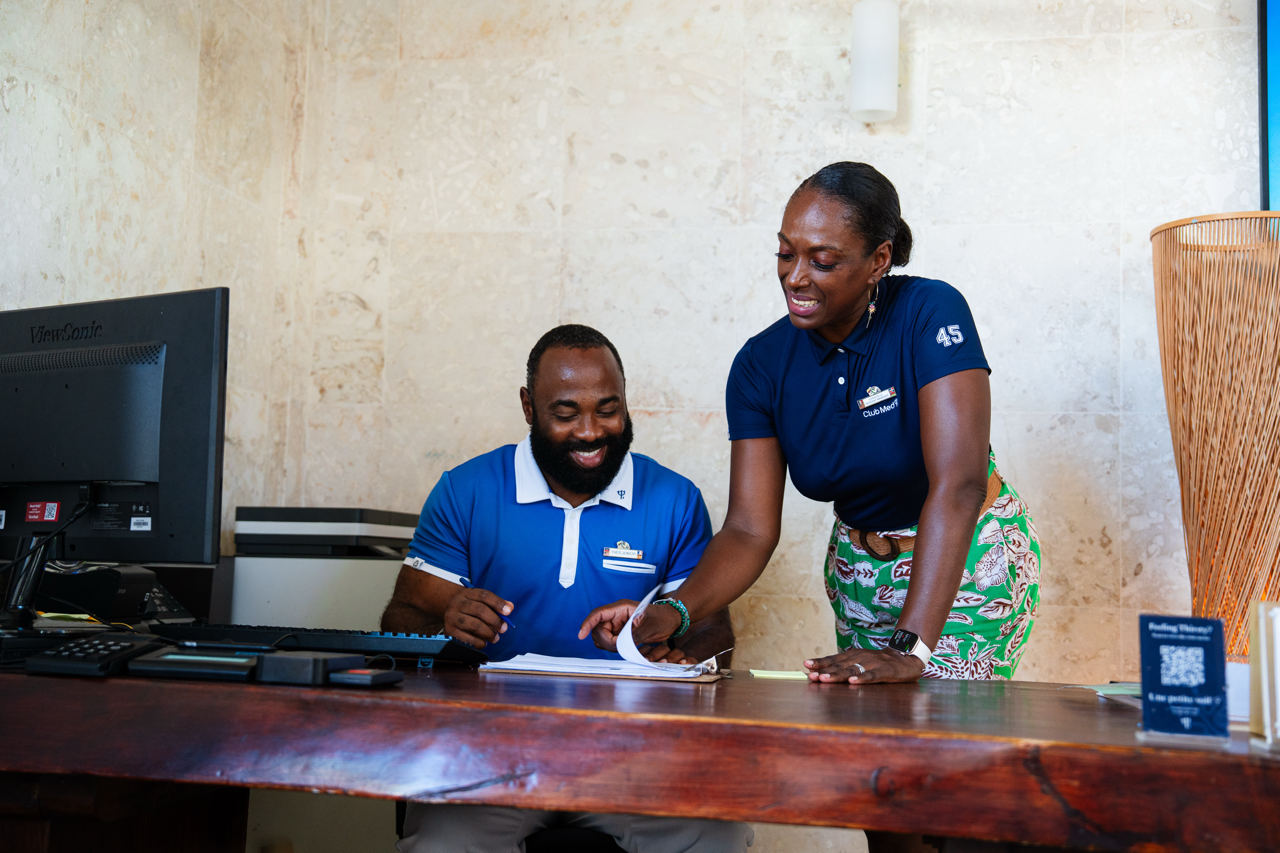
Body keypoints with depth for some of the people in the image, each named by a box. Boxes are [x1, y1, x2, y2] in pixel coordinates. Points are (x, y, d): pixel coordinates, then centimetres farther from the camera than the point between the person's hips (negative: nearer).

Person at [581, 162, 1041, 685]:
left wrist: (911, 647, -39)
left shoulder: (931, 315, -23)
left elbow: (959, 484, -32)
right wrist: (674, 612, -31)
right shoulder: (760, 365, -10)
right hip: (859, 573, 4)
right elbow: (750, 529, -12)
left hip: (969, 562, -4)